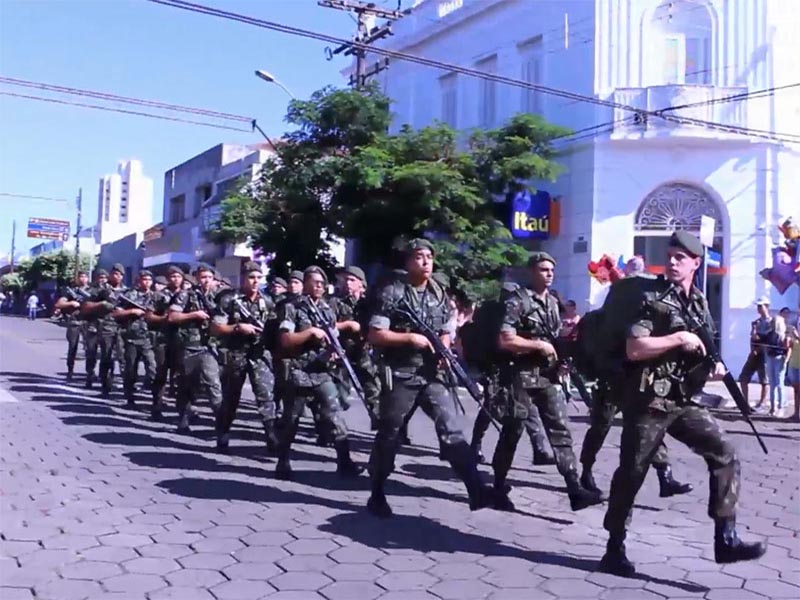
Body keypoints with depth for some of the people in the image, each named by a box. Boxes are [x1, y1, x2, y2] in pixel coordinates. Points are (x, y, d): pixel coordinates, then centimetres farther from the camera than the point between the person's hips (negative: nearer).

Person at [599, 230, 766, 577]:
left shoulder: (700, 306, 12)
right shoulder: (652, 299, -8)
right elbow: (633, 350, -19)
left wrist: (714, 367, 2)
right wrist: (678, 338, -19)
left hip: (683, 402, 6)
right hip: (648, 401, -6)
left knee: (724, 454, -7)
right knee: (631, 473, 3)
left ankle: (725, 539, -3)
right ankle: (615, 549, 16)